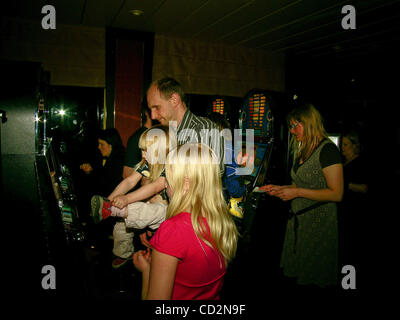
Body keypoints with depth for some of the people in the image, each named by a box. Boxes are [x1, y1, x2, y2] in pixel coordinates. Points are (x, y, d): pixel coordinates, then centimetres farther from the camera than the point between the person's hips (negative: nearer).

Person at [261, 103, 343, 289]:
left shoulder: (327, 150, -15)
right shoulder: (303, 151, 11)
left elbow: (336, 194, -19)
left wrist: (296, 192, -19)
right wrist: (280, 189, 7)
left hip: (320, 224, -8)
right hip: (299, 221, 8)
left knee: (315, 280, 5)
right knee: (297, 275, 17)